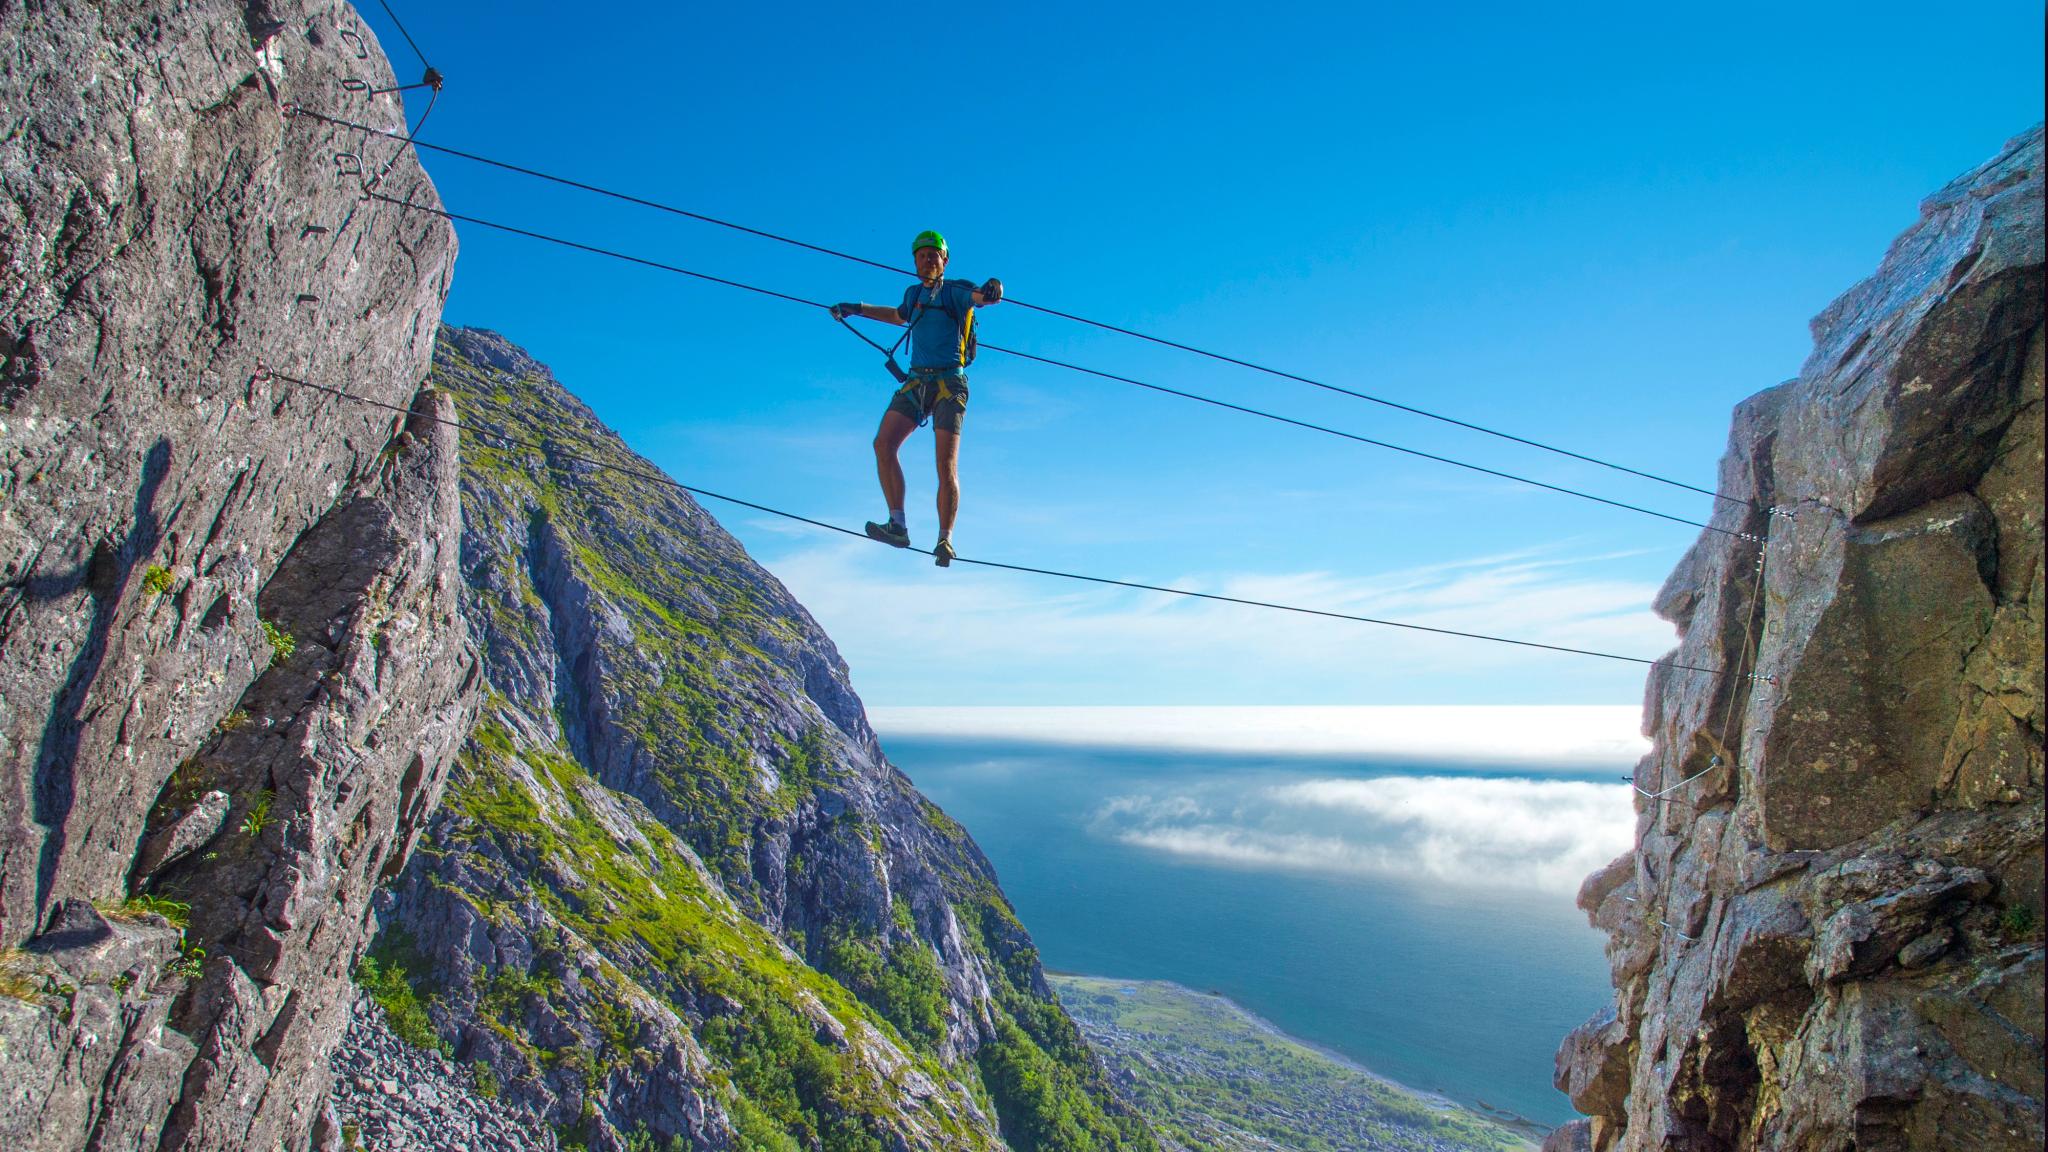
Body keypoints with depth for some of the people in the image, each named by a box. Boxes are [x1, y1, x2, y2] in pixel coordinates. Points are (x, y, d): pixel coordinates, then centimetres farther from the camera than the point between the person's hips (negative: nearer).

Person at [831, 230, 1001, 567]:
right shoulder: (913, 294, 19)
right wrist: (857, 309, 42)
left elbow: (979, 296, -21)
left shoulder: (954, 291, 2)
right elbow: (899, 316, 42)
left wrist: (992, 290, -44)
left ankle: (945, 541, -11)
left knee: (947, 464, -14)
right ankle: (897, 525, -17)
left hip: (950, 383, -5)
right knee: (883, 443, -15)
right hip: (916, 382, 5)